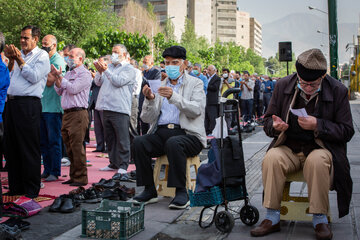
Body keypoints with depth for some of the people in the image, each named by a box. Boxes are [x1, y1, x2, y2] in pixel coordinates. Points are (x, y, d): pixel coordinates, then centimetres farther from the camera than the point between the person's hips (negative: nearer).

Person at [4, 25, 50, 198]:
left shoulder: (42, 55, 0)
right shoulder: (19, 54, 20)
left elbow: (34, 77, -12)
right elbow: (8, 76, 19)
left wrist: (19, 60, -6)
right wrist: (11, 60, 6)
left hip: (28, 105, -7)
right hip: (11, 103, 7)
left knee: (29, 149, -3)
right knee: (12, 148, 9)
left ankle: (31, 190, 5)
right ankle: (15, 187, 19)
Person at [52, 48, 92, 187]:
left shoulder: (84, 73, -4)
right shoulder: (69, 73, 22)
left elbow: (73, 89, -15)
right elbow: (60, 92, 19)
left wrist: (60, 77, -9)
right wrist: (56, 78, 4)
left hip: (78, 113, -8)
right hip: (67, 113, 8)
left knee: (77, 146, -10)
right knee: (69, 147, 10)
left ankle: (81, 178, -5)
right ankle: (73, 176, 17)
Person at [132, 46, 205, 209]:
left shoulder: (195, 83, 9)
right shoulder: (160, 86, 19)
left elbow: (196, 110, -11)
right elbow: (148, 118, 10)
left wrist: (174, 97, -23)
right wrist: (150, 100, -9)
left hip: (188, 134, -4)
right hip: (161, 133, 4)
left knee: (173, 143, -36)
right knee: (139, 142, -24)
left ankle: (181, 192, -24)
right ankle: (149, 191, -13)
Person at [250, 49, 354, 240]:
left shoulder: (337, 91, -4)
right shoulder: (283, 86, 2)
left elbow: (347, 131, -3)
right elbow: (268, 120, 11)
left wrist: (317, 125, -19)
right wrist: (275, 125, -15)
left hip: (320, 148, -2)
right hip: (288, 148, 2)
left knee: (318, 161, -36)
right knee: (271, 158, -30)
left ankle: (320, 219, -19)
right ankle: (272, 218, -19)